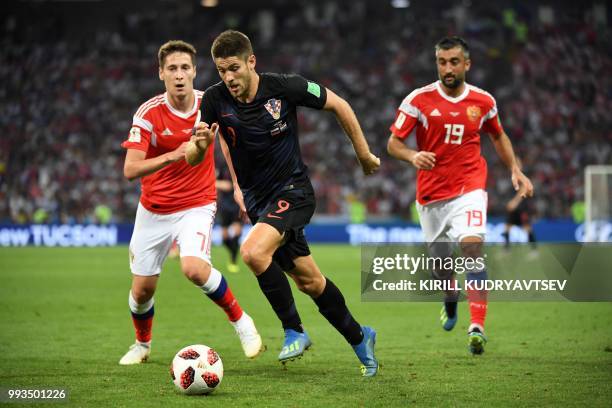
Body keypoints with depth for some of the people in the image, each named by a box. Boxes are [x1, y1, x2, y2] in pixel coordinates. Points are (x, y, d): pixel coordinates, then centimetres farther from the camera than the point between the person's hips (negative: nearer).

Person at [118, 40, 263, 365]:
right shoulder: (149, 114, -17)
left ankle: (240, 320, -5)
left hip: (197, 205, -1)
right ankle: (142, 344, 35)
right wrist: (174, 155, -38)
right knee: (142, 289, 5)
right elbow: (130, 170, -25)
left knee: (194, 268, -28)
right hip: (153, 210, 1)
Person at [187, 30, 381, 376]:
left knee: (254, 251, -30)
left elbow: (338, 105, -3)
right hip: (256, 199, 4)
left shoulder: (284, 87, -17)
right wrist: (202, 143, -22)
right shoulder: (215, 100, -9)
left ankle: (295, 331, -12)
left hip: (294, 190, -4)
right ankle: (359, 338, 31)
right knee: (309, 281, 9)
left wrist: (364, 155, 4)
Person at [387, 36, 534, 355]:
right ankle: (450, 301, 48)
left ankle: (477, 326, -25)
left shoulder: (483, 101, 1)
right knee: (440, 258, 13)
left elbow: (498, 136, 19)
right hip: (431, 192, 1)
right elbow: (393, 143, -5)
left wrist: (515, 170, 9)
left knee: (472, 247, -22)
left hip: (469, 188, -1)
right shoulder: (419, 99, -6)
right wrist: (413, 156, -26)